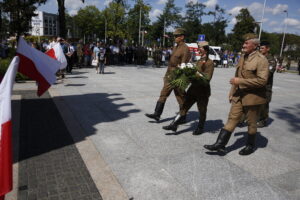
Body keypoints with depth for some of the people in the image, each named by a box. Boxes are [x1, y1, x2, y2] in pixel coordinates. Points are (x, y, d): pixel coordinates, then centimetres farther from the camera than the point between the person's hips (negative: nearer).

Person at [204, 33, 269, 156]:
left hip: (252, 97, -6)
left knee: (251, 123, 9)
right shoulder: (242, 58, 11)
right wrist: (232, 93, 17)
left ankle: (250, 146, 29)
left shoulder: (261, 60, -12)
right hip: (238, 95, 6)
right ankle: (220, 144, 5)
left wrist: (241, 81, -22)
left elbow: (262, 80, -21)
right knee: (232, 119, 4)